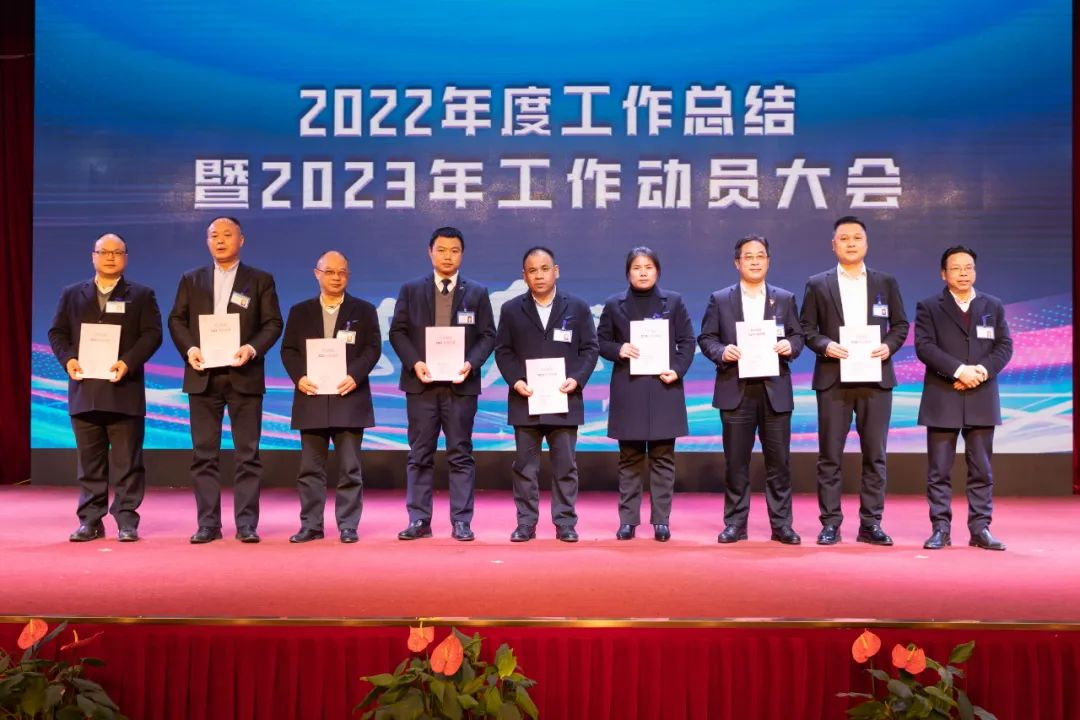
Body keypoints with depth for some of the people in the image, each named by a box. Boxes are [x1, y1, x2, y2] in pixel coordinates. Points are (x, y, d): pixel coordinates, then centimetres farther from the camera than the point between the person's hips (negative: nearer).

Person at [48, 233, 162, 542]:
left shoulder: (141, 295, 7)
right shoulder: (72, 294, 14)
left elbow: (152, 334, -2)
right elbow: (57, 332, 10)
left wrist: (128, 362, -16)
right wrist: (68, 358, -9)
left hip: (124, 389, -2)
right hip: (84, 388, 2)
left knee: (127, 461, 0)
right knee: (89, 461, 7)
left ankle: (127, 521, 5)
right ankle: (90, 521, 13)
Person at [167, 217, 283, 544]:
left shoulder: (260, 280, 7)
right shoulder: (191, 280, 13)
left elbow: (273, 323, 1)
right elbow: (176, 320, 10)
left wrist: (253, 348, -15)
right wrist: (189, 349, -8)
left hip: (244, 375, -2)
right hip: (203, 377, 2)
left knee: (247, 453, -1)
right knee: (204, 453, 3)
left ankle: (247, 523, 4)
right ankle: (208, 523, 9)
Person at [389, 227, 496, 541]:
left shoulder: (477, 293, 7)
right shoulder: (411, 290, 7)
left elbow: (487, 336, 3)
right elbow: (397, 332, 4)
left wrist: (470, 363, -13)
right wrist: (414, 363, -11)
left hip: (460, 383, 0)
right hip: (421, 383, 1)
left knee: (461, 454, 2)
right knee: (420, 454, 4)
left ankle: (461, 521, 7)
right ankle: (419, 520, 10)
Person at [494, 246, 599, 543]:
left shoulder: (578, 307, 6)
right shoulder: (511, 310, 7)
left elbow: (590, 349, 4)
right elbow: (503, 351, 5)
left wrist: (577, 379, -11)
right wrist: (515, 381, -10)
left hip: (564, 399, 0)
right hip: (525, 400, 1)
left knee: (565, 465, 3)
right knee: (525, 465, 4)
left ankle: (565, 523, 11)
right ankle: (526, 523, 11)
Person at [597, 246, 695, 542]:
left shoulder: (674, 302, 7)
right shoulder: (614, 305, 7)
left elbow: (687, 341, 5)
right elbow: (601, 341, 9)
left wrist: (678, 370, -10)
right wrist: (618, 350, -12)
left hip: (664, 389, 0)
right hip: (628, 391, 0)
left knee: (662, 458, 2)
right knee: (630, 459, 5)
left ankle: (661, 520, 7)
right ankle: (628, 519, 10)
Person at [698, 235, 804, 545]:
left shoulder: (785, 298, 11)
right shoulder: (720, 299, 7)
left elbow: (797, 336, 10)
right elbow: (706, 338, 5)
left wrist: (789, 345, -12)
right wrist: (721, 352, -14)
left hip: (775, 391, 1)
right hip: (736, 391, -1)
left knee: (779, 461, 3)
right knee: (736, 462, 4)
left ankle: (781, 524, 11)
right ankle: (735, 523, 12)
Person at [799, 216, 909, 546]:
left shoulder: (886, 282, 10)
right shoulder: (818, 284, 6)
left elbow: (900, 324, 11)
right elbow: (807, 328, 5)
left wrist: (889, 346, -8)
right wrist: (825, 345, -13)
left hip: (876, 379, 1)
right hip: (833, 380, -1)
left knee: (875, 454, 4)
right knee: (829, 455, 1)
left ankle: (871, 524, 11)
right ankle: (830, 523, 8)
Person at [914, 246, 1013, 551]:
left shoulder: (993, 306, 13)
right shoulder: (928, 307, 4)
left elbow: (1004, 346, 6)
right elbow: (924, 346, -8)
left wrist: (983, 370, -13)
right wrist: (959, 370, -19)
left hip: (982, 399, 2)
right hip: (942, 399, -2)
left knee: (981, 470, 4)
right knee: (939, 470, 0)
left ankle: (980, 529, 10)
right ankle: (940, 529, 6)